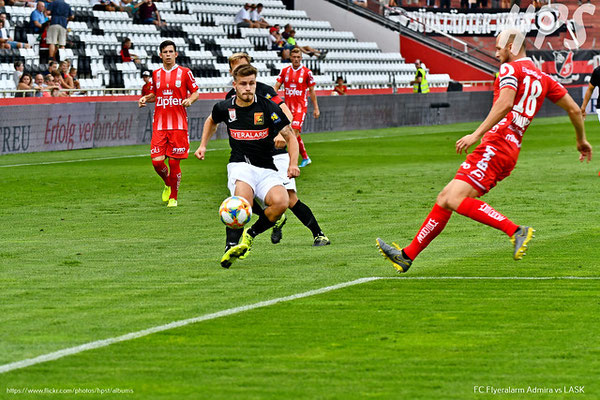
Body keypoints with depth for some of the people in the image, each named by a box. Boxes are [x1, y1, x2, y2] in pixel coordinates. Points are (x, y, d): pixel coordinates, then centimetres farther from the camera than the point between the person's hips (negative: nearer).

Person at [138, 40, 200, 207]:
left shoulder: (185, 73, 2)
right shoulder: (156, 74, 11)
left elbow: (196, 92, 8)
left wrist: (190, 99, -13)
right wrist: (145, 98, 5)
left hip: (178, 124, -3)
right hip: (159, 124, 3)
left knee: (174, 162, -3)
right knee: (157, 161, -8)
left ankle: (173, 197, 12)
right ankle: (168, 184, 23)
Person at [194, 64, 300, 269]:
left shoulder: (268, 107, -5)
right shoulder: (225, 108, 4)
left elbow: (290, 137, 2)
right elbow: (212, 121, 30)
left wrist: (293, 164, -11)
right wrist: (203, 146, 22)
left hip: (267, 169, 0)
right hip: (240, 165, 0)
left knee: (281, 202, -30)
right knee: (244, 198, -36)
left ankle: (250, 235, -5)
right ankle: (231, 246, -23)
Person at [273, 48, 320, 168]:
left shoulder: (307, 72, -2)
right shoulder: (284, 71, 6)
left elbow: (312, 91, 4)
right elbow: (276, 87, 4)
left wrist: (316, 108, 4)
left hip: (301, 106, -4)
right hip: (288, 106, 4)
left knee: (294, 131, -18)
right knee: (295, 134, 10)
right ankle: (305, 158, 24)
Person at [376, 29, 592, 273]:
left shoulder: (511, 68, -1)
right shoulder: (542, 78, 23)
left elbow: (505, 103, -19)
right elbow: (574, 109, 24)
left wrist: (477, 134, -24)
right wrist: (581, 140, 40)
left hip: (496, 145, -9)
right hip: (510, 149, 9)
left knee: (456, 200, -22)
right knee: (445, 199, 9)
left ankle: (516, 231, -27)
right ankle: (407, 256, 11)